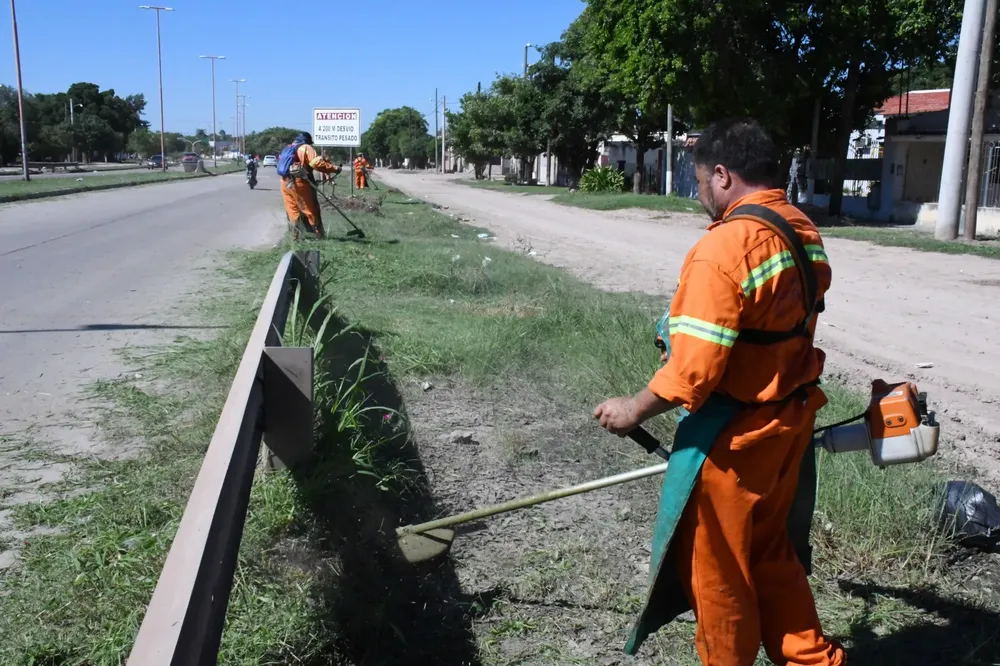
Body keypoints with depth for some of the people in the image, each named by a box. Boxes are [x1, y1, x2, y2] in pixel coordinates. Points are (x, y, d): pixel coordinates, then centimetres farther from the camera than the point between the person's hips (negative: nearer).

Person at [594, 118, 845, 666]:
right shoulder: (804, 232, 3)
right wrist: (686, 341, 17)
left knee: (716, 565, 12)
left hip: (733, 436, -9)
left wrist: (634, 410, -10)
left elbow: (694, 370, -25)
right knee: (769, 550, 25)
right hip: (790, 419, 9)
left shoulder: (723, 248, -25)